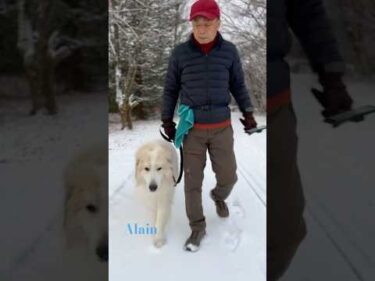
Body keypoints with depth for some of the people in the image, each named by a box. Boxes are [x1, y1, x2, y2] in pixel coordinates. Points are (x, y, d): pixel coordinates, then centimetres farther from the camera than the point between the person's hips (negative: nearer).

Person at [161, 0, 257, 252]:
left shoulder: (229, 51, -1)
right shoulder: (180, 53, -3)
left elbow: (238, 85, 10)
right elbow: (171, 89, 6)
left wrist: (247, 112, 1)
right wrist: (167, 120, 6)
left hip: (222, 127, 1)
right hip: (192, 128, -1)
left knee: (228, 176, 7)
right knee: (193, 180, 3)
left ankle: (219, 196, 43)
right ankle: (197, 228, 20)